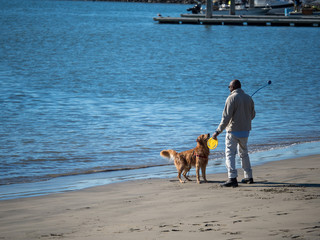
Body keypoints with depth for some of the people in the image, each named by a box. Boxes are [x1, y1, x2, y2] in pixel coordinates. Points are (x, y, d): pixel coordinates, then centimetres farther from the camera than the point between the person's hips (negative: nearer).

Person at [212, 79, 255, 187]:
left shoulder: (232, 98, -13)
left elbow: (226, 117, -18)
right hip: (245, 130, 7)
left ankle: (232, 178, -19)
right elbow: (252, 115, 18)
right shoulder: (249, 98, 8)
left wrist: (218, 131, -17)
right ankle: (248, 177, 24)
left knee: (230, 154, -8)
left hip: (233, 131, -7)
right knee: (244, 153, 20)